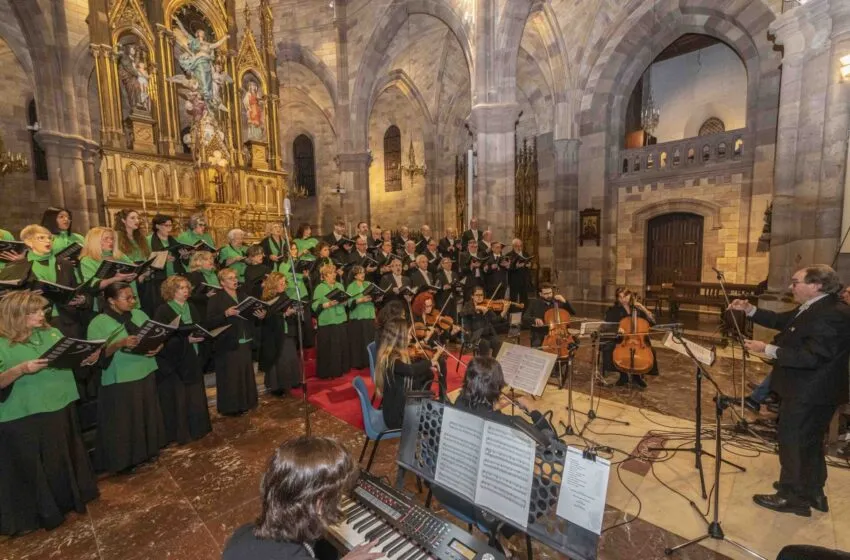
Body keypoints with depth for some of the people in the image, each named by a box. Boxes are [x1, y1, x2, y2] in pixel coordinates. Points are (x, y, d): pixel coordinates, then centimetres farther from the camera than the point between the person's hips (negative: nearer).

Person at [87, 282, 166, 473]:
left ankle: (147, 450, 34)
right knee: (123, 423, 8)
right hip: (119, 381, -5)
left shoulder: (140, 314, 5)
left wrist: (157, 347, -11)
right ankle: (124, 460, 25)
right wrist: (120, 344, -29)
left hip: (146, 374, 5)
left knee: (147, 417, 17)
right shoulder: (98, 323, -10)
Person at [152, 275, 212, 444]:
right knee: (178, 400, 4)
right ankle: (180, 433, 18)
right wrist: (187, 340, -25)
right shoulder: (163, 311, -11)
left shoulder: (191, 308, 10)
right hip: (174, 363, -6)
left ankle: (197, 428, 28)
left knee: (196, 397, 14)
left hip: (193, 361, 6)